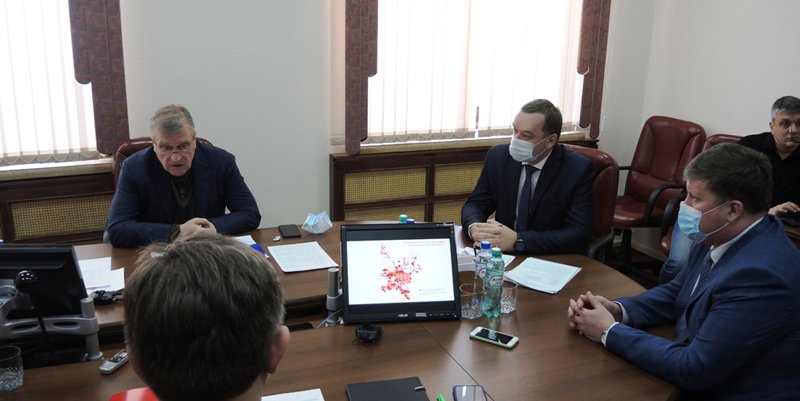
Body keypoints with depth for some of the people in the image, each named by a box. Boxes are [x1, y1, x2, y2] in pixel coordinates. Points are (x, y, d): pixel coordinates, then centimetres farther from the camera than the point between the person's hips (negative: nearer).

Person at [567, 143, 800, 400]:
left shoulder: (760, 274, -28)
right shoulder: (717, 237, -3)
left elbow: (693, 370, -25)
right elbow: (676, 293, 11)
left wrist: (609, 331, -16)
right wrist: (617, 310, -6)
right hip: (700, 379, 7)